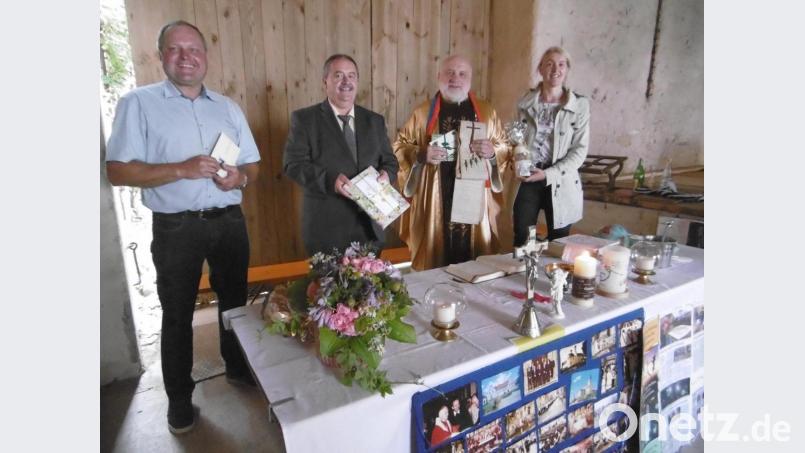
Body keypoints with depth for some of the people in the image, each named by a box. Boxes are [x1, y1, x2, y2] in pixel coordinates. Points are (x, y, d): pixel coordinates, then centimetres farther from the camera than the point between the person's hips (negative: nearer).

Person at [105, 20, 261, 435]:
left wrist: (240, 177, -12)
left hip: (229, 222, 4)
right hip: (176, 228, -3)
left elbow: (253, 165, 12)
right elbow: (117, 171, -9)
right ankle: (179, 396, 27)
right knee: (177, 313, 8)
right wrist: (180, 170, -21)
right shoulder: (139, 103, -3)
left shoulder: (227, 107, 10)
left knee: (234, 300, 17)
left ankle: (238, 367, 39)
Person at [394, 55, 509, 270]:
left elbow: (505, 148, 14)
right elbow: (400, 147, 7)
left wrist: (492, 152, -9)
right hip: (435, 200, -1)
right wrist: (422, 154, -13)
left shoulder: (486, 112, 11)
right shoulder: (423, 112, 6)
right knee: (434, 265, 2)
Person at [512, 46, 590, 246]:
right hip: (527, 181, 1)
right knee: (521, 242, 1)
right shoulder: (525, 102, 5)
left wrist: (549, 174, -13)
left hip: (560, 184, -1)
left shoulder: (580, 105, -1)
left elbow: (580, 149, -3)